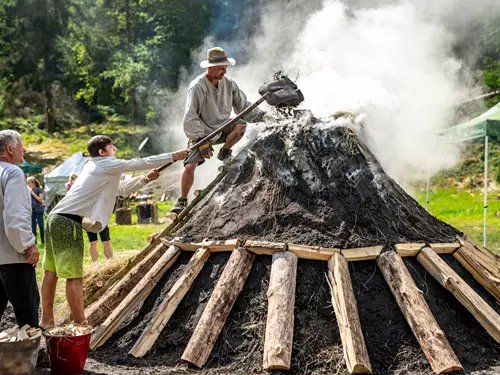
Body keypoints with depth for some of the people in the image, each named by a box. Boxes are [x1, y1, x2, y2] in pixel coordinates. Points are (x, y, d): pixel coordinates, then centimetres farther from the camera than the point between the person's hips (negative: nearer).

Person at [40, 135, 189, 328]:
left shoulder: (95, 167, 23)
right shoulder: (107, 164, -4)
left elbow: (121, 189, 31)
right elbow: (141, 163, -3)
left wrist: (145, 179, 19)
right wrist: (173, 156, 5)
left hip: (56, 219, 10)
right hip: (68, 223, -10)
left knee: (51, 271, 14)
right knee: (74, 276, -8)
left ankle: (46, 320, 21)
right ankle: (81, 327, -5)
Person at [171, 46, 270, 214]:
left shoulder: (228, 83, -3)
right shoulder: (197, 87, -19)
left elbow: (243, 105, 3)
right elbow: (191, 117, -21)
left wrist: (261, 115, -12)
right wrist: (201, 141, -28)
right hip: (201, 133, -4)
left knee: (240, 125, -25)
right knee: (190, 166, -18)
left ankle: (225, 152, 2)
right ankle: (182, 201, 2)